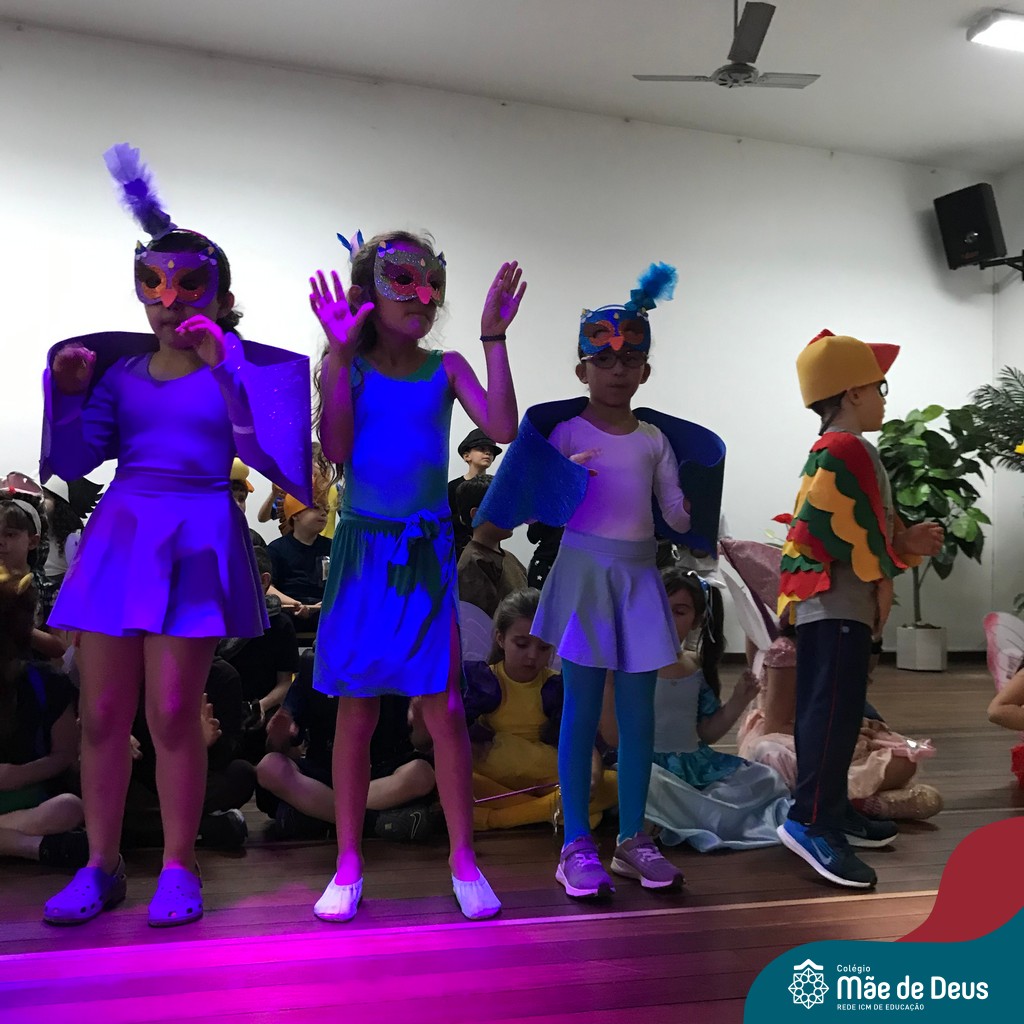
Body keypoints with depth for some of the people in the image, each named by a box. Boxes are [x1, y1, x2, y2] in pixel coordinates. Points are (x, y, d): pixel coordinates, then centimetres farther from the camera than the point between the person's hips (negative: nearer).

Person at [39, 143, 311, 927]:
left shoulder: (236, 364, 2)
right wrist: (69, 390, -3)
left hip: (196, 537, -4)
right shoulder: (121, 365, 13)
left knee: (172, 711, -6)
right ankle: (102, 865, 18)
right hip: (120, 533, 4)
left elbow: (262, 451, -13)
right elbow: (74, 461, 13)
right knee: (103, 712, 4)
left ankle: (179, 868, 10)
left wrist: (222, 364, -18)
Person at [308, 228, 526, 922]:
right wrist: (340, 353, -17)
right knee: (357, 711, 5)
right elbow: (336, 449, -13)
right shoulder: (349, 367, 0)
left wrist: (494, 339, -11)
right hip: (364, 550, -1)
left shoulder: (446, 367, 5)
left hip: (429, 552, 1)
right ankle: (349, 865, 18)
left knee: (446, 709, 0)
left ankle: (464, 861, 14)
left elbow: (502, 427, -9)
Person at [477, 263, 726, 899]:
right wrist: (565, 482, -20)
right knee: (583, 707, -1)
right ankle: (578, 844, 7)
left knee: (638, 709, 6)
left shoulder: (656, 438, 10)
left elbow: (677, 517, 6)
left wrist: (693, 507, -13)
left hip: (639, 573, 4)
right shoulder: (564, 430, 0)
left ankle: (633, 838, 17)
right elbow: (536, 505, -3)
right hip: (584, 569, -4)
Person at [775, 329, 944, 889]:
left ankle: (831, 808, 23)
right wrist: (881, 578, -11)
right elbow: (848, 530, -22)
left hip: (839, 607, 11)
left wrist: (906, 542, 6)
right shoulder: (847, 452, -14)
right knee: (831, 713, -12)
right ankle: (811, 821, -10)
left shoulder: (839, 452, 20)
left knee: (834, 713, 15)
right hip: (836, 607, -11)